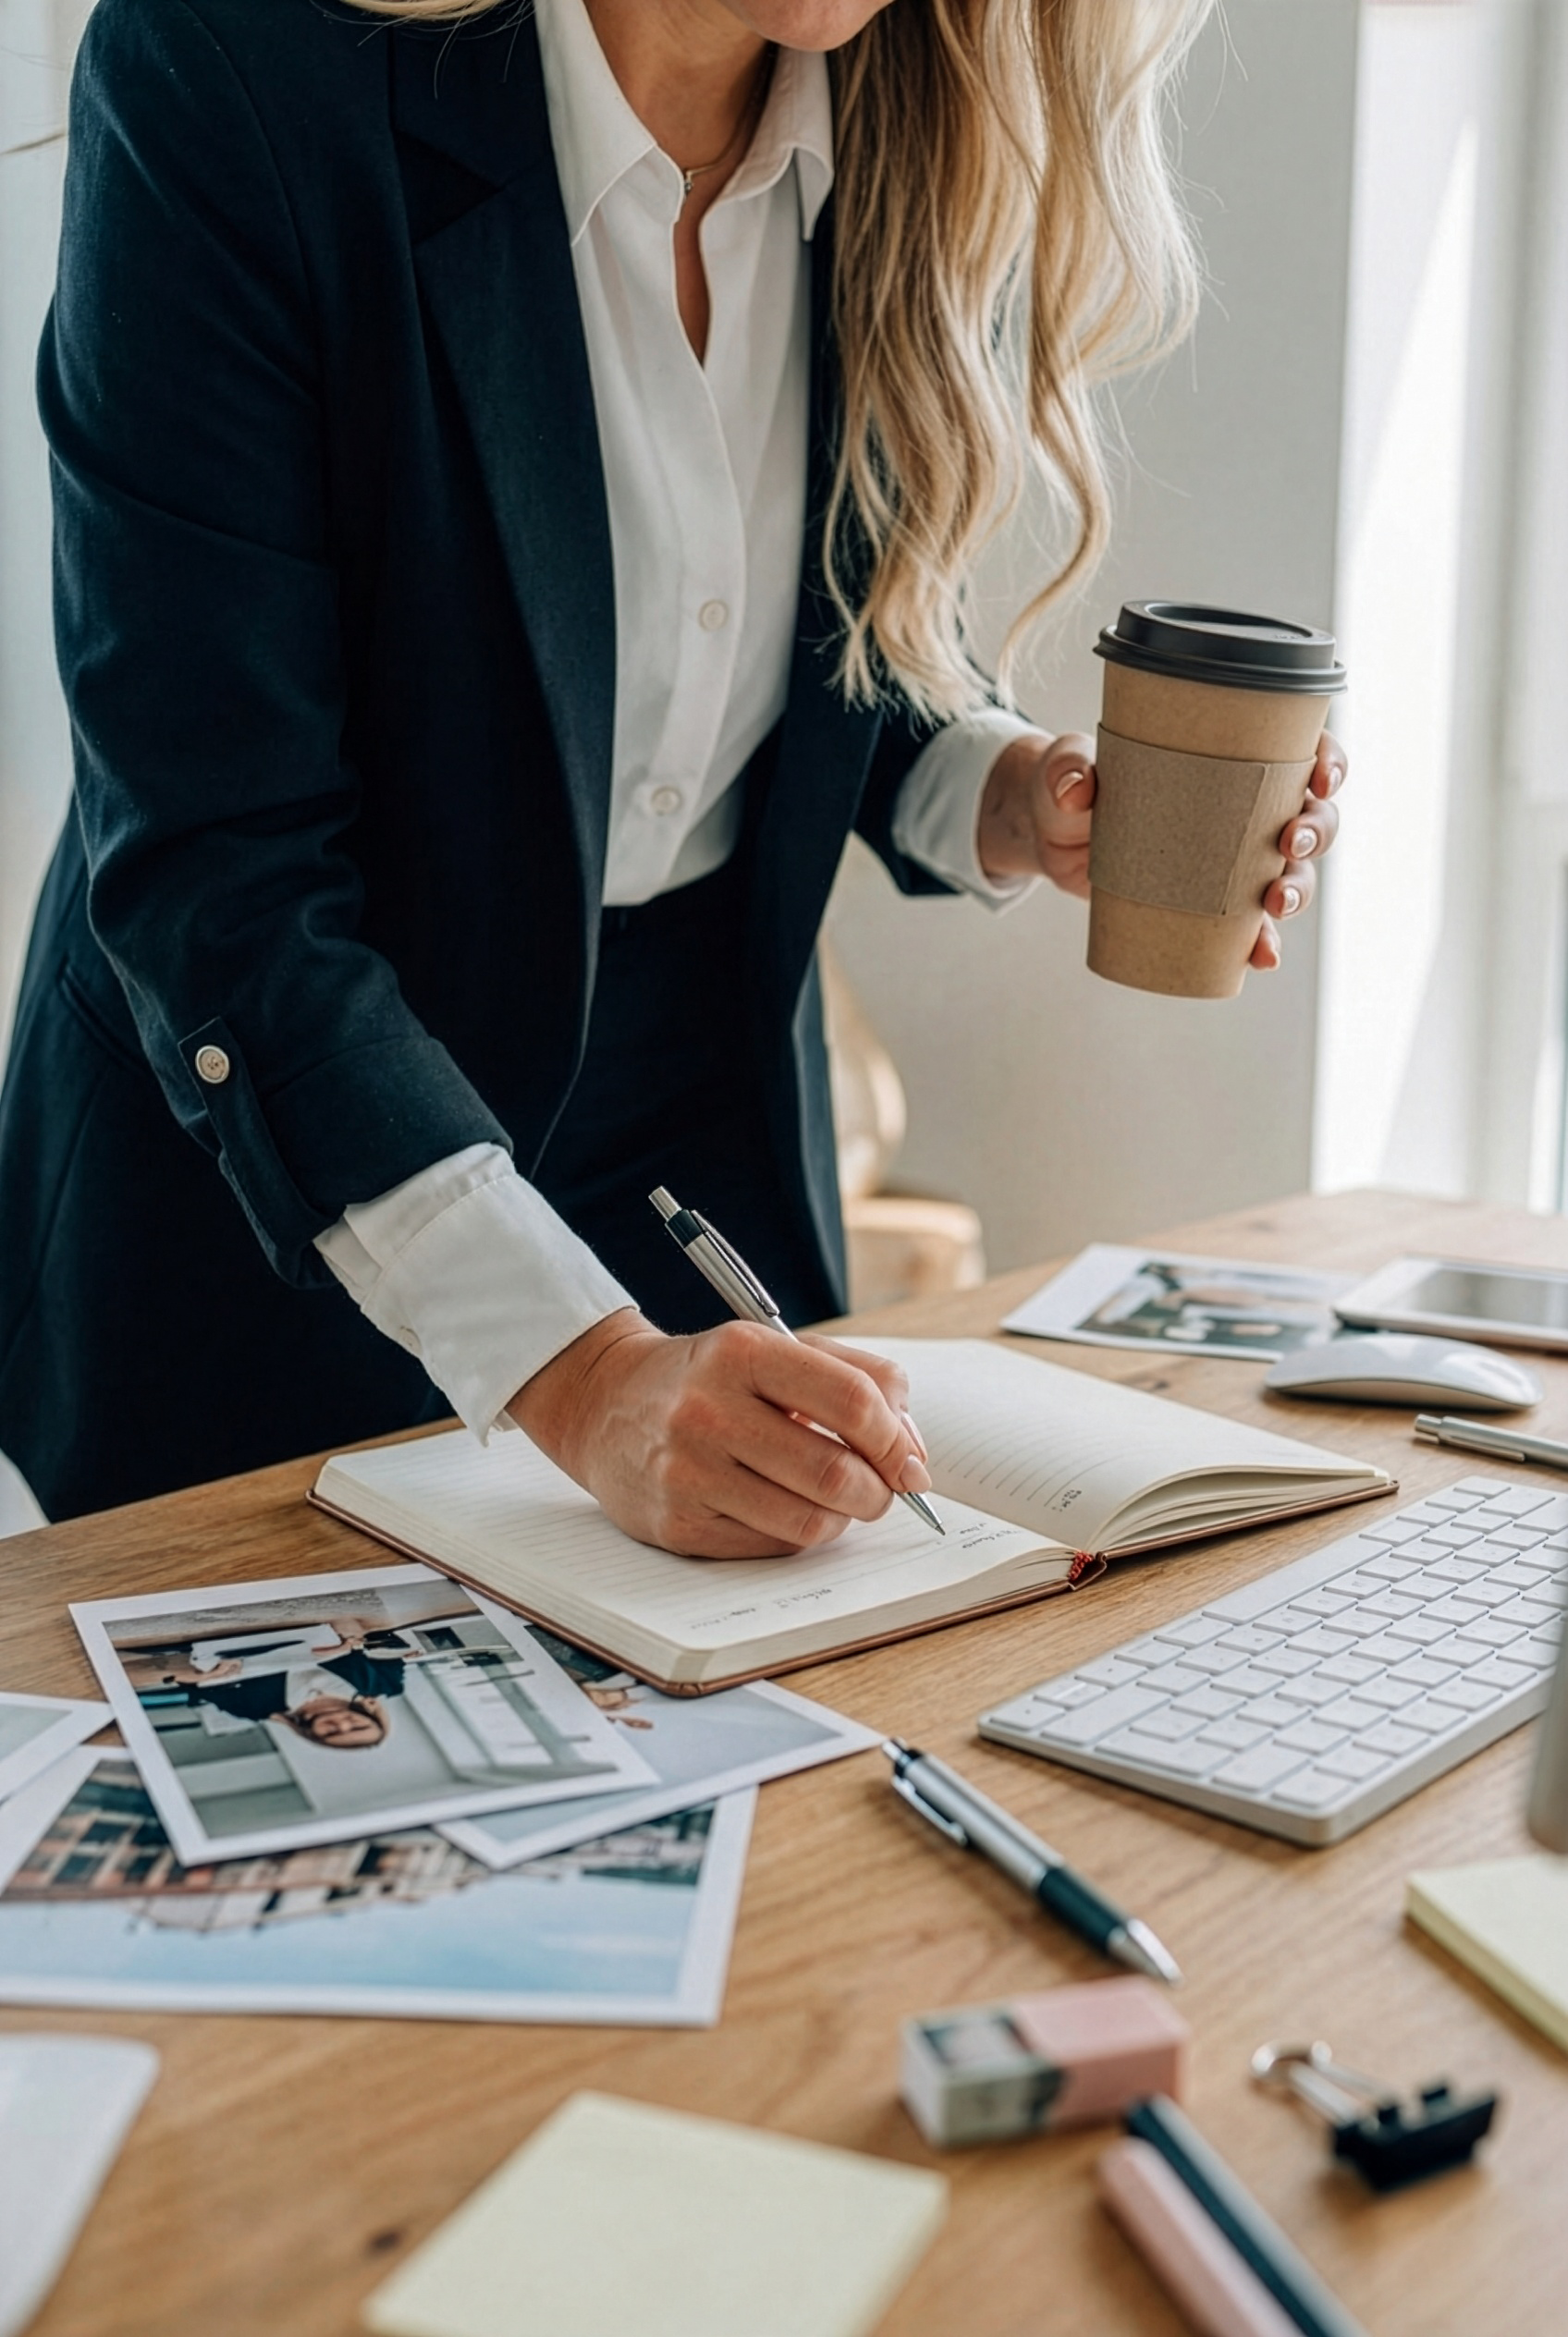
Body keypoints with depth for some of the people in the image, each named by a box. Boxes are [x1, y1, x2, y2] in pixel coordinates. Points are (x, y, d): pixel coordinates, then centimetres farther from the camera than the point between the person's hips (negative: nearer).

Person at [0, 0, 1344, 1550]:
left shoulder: (915, 127, -8)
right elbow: (212, 853, -28)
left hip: (697, 1107, 5)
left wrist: (1005, 800, -14)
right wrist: (578, 1367, -35)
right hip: (261, 1138, -4)